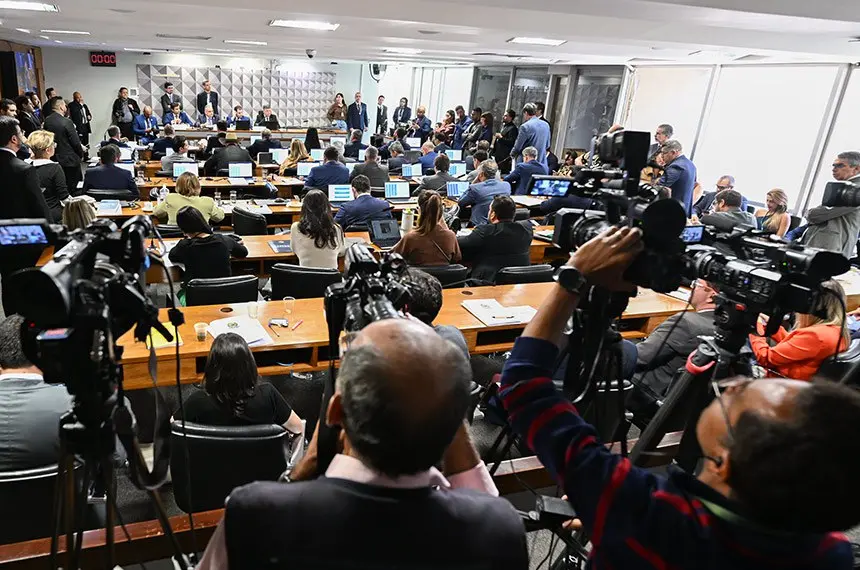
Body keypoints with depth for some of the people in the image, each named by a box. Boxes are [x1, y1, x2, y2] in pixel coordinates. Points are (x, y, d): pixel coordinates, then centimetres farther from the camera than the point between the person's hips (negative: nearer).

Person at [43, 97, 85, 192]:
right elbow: (75, 142, -15)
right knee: (72, 187, 4)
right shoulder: (67, 122, -19)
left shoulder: (46, 121, 0)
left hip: (54, 158, 6)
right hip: (70, 160, -6)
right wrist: (82, 151, 5)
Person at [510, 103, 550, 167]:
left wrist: (512, 155, 11)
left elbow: (517, 147, -8)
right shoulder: (546, 125, 5)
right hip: (542, 164, 6)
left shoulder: (525, 126, -14)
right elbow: (547, 145, 14)